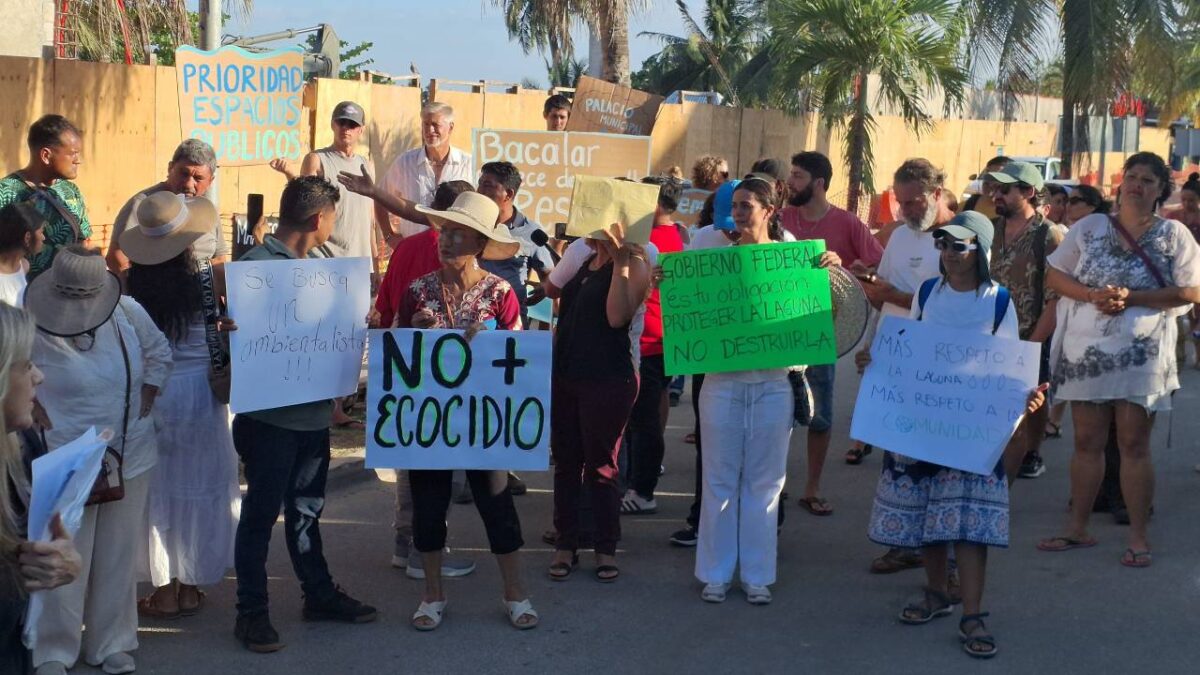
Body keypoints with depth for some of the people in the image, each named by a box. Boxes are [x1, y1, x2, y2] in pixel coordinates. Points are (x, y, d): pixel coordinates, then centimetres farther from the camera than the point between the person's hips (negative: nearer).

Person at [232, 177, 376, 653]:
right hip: (270, 415, -8)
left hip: (312, 412, 8)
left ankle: (319, 594, 31)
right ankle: (252, 610, 13)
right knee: (262, 511, 3)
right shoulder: (256, 265, -16)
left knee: (306, 508, 19)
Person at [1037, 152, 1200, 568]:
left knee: (1134, 444, 1)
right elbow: (1056, 276, 6)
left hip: (1141, 353, -2)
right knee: (1087, 441, 8)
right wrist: (1092, 295, -13)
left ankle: (1138, 537, 8)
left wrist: (1132, 297, -15)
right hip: (1086, 349, 2)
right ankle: (1078, 528, 17)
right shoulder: (1089, 228, 7)